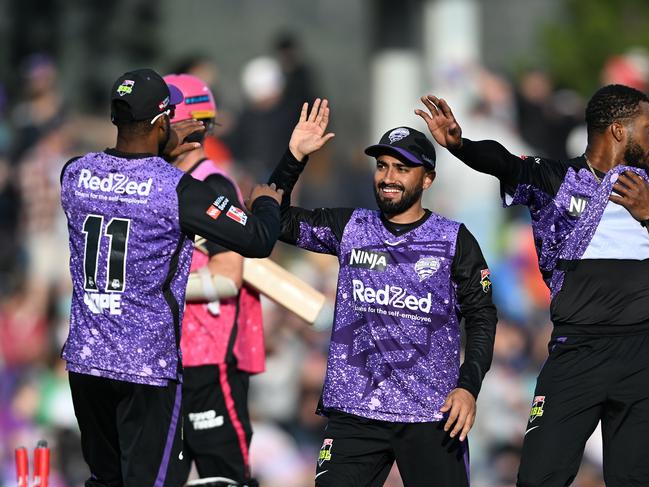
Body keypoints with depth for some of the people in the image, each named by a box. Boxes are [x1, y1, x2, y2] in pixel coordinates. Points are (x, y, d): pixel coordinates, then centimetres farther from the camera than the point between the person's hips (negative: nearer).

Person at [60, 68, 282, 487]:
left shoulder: (75, 172, 1)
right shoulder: (177, 188, -15)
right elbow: (258, 241, -10)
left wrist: (161, 153, 31)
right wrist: (267, 201, 11)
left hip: (84, 356, 5)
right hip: (148, 366, -5)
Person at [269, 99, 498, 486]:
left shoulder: (454, 240, 3)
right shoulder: (350, 228, 9)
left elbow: (482, 319, 4)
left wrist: (469, 386, -8)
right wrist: (295, 156, -4)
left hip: (432, 414, -2)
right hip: (354, 410, 2)